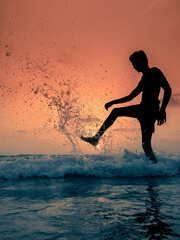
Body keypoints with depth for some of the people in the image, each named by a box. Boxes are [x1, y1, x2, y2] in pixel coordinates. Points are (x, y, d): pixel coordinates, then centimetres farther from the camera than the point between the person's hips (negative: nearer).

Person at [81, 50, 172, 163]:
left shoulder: (155, 72, -5)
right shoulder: (144, 79, 19)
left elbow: (168, 90, -15)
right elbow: (130, 97, 26)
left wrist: (162, 110, -25)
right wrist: (113, 102, 24)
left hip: (150, 111, -9)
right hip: (142, 108, 9)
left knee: (146, 144, -10)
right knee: (116, 112, 16)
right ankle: (96, 139, 20)